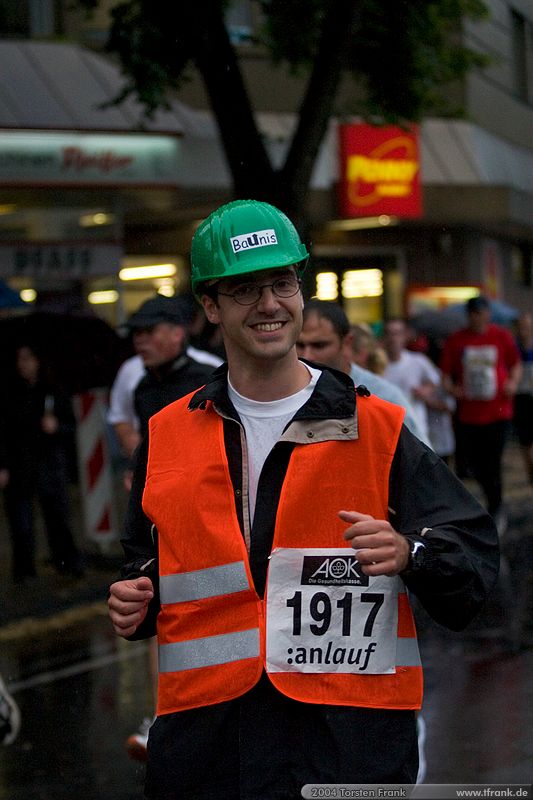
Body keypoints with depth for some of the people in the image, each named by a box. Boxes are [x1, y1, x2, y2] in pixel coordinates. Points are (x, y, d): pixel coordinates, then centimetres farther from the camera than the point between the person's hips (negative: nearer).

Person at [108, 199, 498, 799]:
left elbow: (473, 552, -2)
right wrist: (135, 604, 3)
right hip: (203, 741, 2)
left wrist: (409, 553, -21)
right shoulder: (167, 438, 10)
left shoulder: (380, 431, 1)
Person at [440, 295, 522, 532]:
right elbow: (446, 373, 7)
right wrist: (451, 388, -13)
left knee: (492, 464, -7)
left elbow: (516, 364, 12)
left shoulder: (502, 337, 3)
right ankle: (497, 506, 32)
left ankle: (494, 512, 9)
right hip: (467, 412, 2)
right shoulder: (455, 341, 3)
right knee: (476, 467, 7)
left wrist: (513, 382, -7)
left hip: (497, 412, -2)